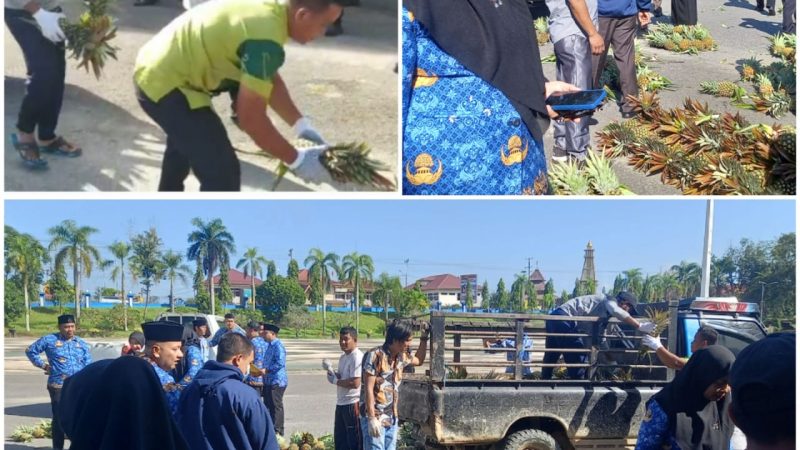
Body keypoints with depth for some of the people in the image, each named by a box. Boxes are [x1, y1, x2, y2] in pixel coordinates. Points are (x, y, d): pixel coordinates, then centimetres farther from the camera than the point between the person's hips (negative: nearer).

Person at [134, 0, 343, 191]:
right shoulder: (265, 36, -28)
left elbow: (270, 79, 12)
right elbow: (251, 118, -26)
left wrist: (301, 124, 5)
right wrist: (296, 159, -16)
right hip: (167, 85, -11)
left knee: (184, 143, 36)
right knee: (223, 173, -12)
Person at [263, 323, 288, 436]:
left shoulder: (278, 346, -15)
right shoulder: (270, 345, 16)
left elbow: (280, 363, -24)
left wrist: (266, 370, -20)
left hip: (277, 381, -10)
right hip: (269, 381, 10)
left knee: (276, 406, -5)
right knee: (268, 406, 15)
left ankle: (277, 432, -1)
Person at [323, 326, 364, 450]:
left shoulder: (357, 357, -18)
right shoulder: (343, 357, 13)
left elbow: (355, 383, -25)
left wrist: (335, 381, -12)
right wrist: (330, 370, -2)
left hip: (353, 404, -10)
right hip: (341, 403, 10)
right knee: (340, 439, 17)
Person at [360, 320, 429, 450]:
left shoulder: (401, 357, 9)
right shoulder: (375, 356, -16)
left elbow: (419, 360, 30)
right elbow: (368, 388, -18)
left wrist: (424, 337, 18)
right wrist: (371, 418, -22)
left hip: (392, 419, 8)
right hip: (375, 418, -8)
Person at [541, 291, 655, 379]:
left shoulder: (603, 316, 24)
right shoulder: (609, 301, -2)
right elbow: (616, 312, -26)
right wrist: (640, 326, -26)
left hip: (555, 318, 10)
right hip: (563, 318, -10)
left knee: (550, 357, 19)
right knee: (578, 358, -3)